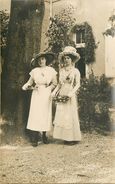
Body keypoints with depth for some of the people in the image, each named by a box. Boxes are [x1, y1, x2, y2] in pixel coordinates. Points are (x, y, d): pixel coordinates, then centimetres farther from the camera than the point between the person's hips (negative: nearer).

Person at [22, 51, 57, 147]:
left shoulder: (51, 70, 6)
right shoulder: (34, 71, 6)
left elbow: (54, 83, 7)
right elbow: (30, 82, 7)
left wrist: (49, 88, -8)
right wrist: (26, 86, -13)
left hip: (46, 95, 1)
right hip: (36, 94, -1)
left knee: (46, 114, 2)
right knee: (35, 114, -6)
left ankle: (44, 135, 16)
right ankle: (34, 139, -4)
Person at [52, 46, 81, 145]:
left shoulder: (75, 71, -2)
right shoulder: (61, 70, 11)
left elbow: (77, 85, -4)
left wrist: (71, 93, -17)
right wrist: (54, 92, 2)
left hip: (70, 96, -5)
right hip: (61, 95, 5)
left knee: (70, 116, -2)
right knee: (61, 116, 4)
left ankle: (73, 138, 8)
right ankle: (65, 137, 13)